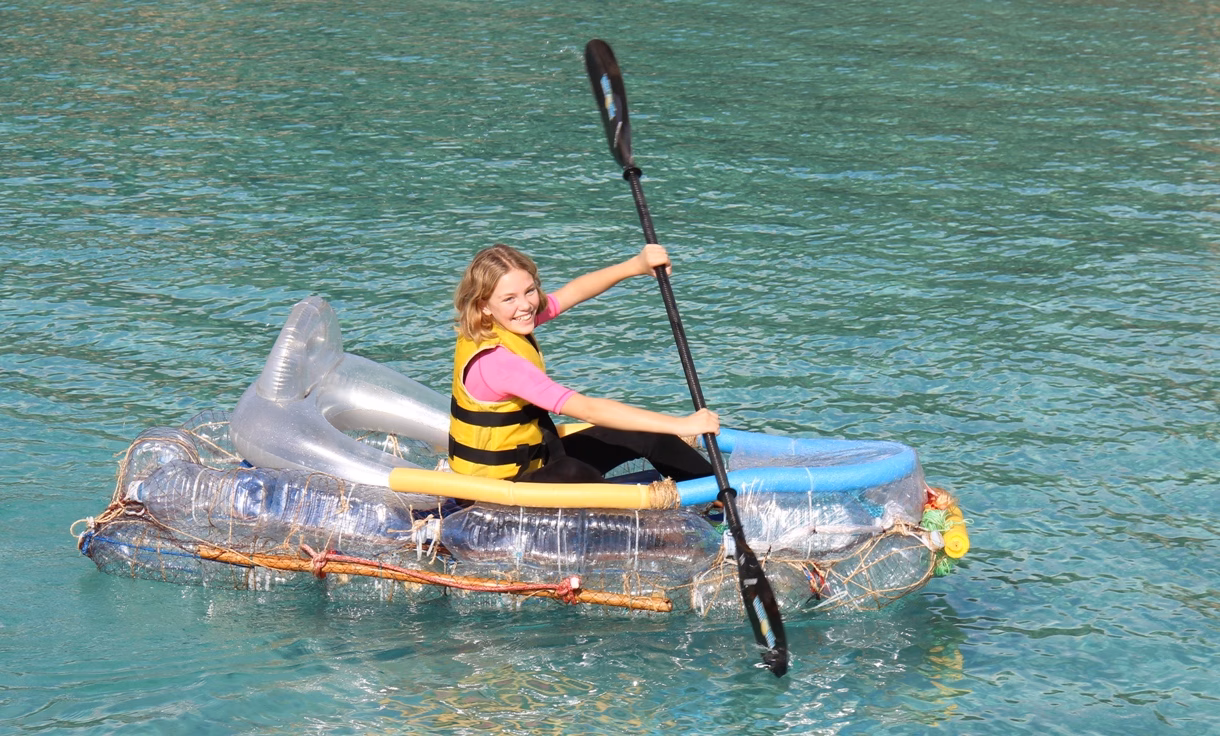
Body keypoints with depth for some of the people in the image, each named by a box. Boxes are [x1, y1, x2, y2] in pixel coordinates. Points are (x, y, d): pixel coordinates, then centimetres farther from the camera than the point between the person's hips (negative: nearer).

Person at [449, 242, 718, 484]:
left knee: (646, 435, 7)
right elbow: (587, 410, -33)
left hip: (532, 458, 10)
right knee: (572, 473, -41)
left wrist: (635, 265, -13)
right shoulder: (494, 360, -30)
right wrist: (679, 425, -33)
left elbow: (573, 292, 4)